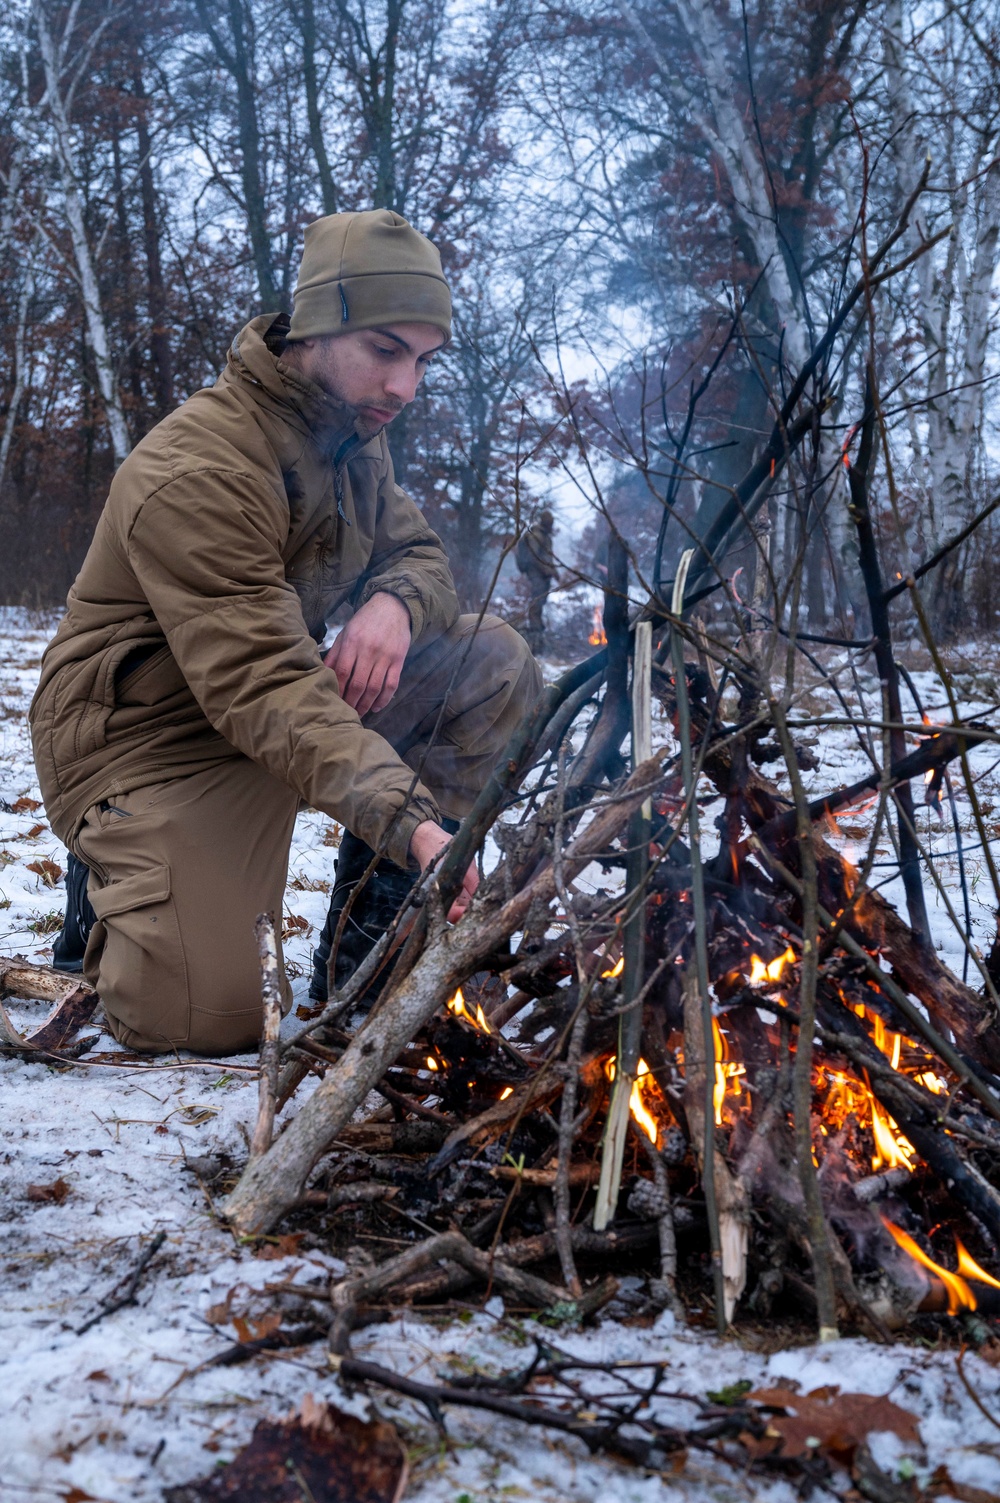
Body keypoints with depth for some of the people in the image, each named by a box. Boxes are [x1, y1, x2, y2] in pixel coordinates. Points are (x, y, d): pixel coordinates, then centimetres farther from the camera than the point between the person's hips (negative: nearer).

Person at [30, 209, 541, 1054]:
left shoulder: (353, 433, 3)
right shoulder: (199, 472, -26)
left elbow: (417, 553, 10)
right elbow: (262, 691, -36)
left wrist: (396, 603, -18)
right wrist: (411, 823, -47)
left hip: (281, 706, 8)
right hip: (150, 739, -8)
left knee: (496, 664, -8)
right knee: (205, 1024, -23)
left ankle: (365, 941, -2)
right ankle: (115, 893, 11)